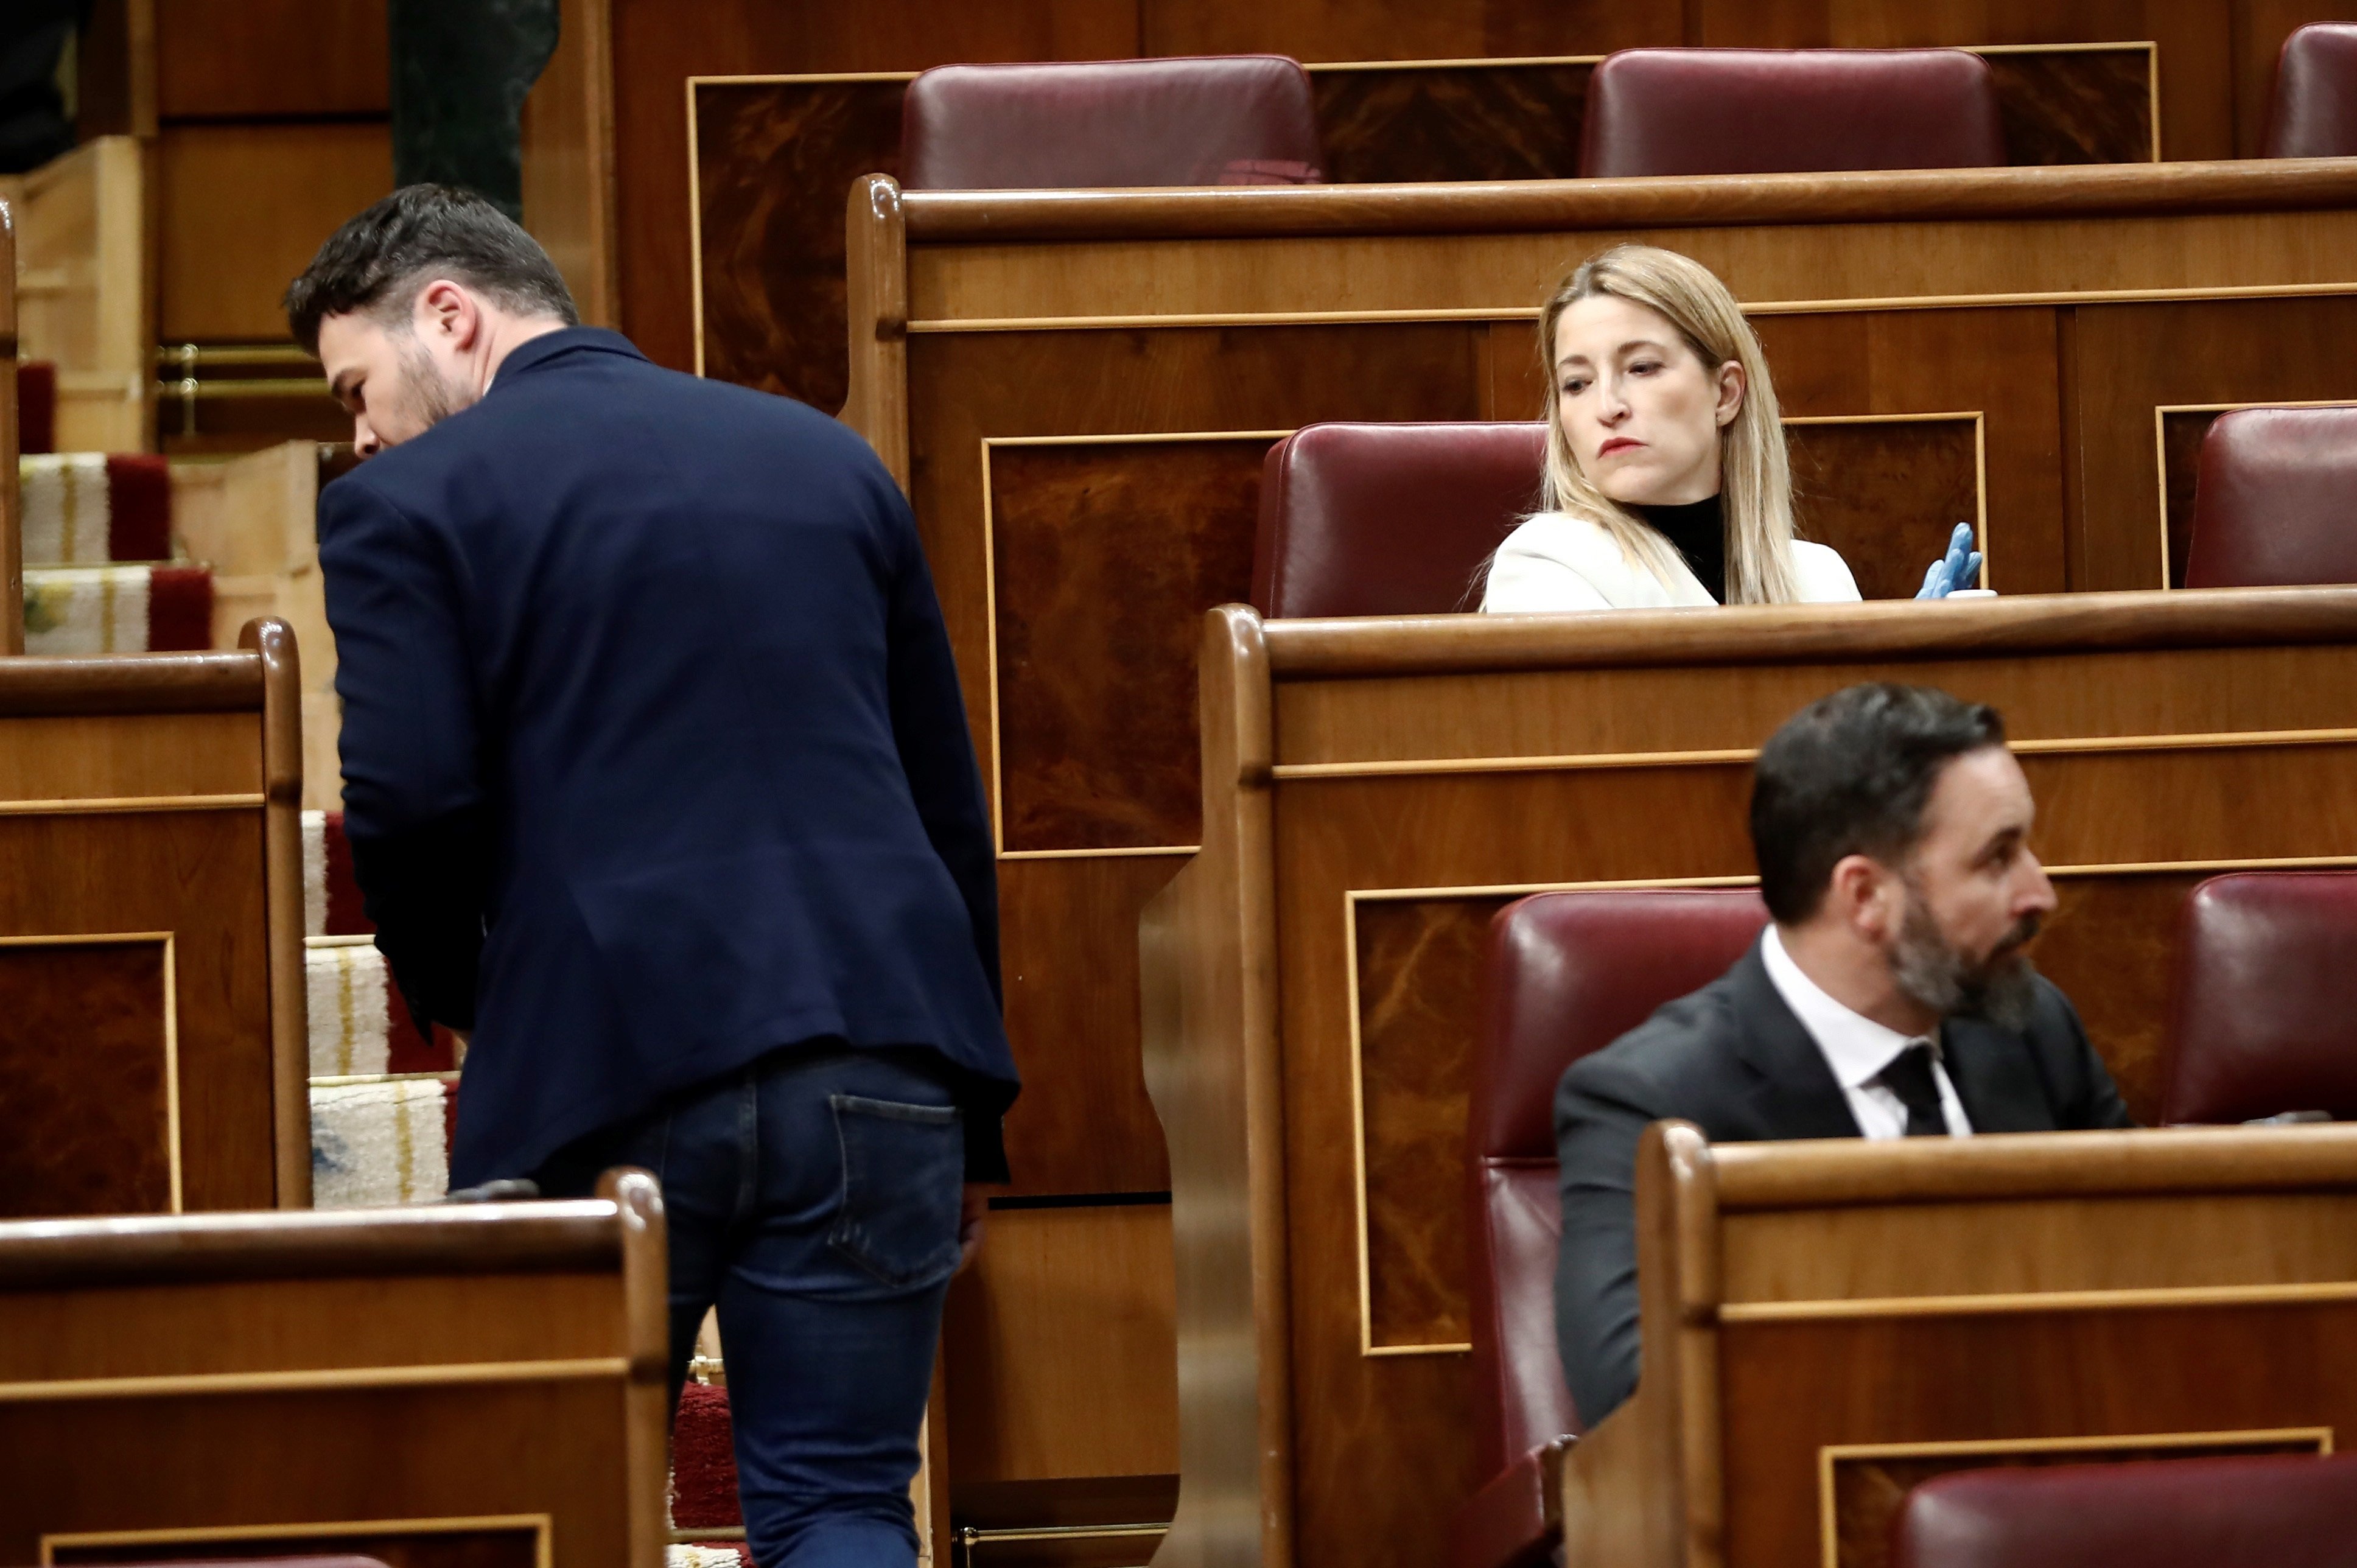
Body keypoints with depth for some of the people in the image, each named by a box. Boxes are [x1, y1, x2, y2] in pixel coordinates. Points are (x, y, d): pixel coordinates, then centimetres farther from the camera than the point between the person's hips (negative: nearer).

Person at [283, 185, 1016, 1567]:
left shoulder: (407, 506, 1)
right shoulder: (828, 459, 17)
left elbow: (410, 804, -10)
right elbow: (949, 796, 18)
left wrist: (464, 998, 11)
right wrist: (967, 1119, 22)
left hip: (607, 1075, -3)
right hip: (881, 1062, 3)